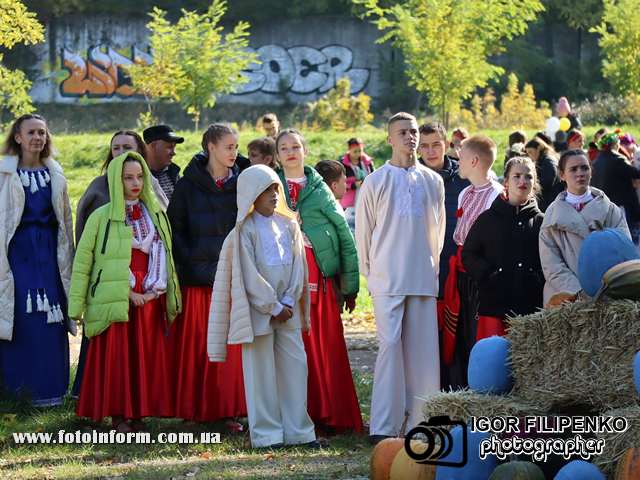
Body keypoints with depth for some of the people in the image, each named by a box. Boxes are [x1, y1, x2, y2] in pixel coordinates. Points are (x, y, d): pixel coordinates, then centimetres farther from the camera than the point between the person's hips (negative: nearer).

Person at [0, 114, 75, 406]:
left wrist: (66, 258, 10)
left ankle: (48, 386, 6)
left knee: (50, 319, 0)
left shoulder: (54, 174, 11)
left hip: (48, 251, 3)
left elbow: (65, 218, 13)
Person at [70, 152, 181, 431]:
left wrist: (164, 294, 0)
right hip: (114, 301, -4)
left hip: (150, 303, 4)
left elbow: (165, 256, 12)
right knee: (116, 358, -5)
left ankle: (139, 414, 10)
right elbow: (82, 263, -3)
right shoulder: (101, 217, -2)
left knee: (148, 359, 3)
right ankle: (119, 416, 2)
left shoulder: (156, 215, 12)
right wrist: (77, 305, -9)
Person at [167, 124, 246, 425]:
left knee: (232, 346, -1)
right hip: (198, 277, -2)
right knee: (197, 345, -2)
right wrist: (189, 262, -6)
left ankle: (229, 410, 4)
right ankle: (198, 409, 5)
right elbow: (174, 228, 2)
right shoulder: (188, 185, 2)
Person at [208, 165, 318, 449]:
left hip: (288, 308, 4)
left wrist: (289, 302, -6)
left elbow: (298, 265, 6)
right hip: (257, 308, -4)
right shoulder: (245, 231, -5)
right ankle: (267, 434, 4)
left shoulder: (288, 225, 9)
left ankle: (297, 430, 9)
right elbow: (249, 276, -9)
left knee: (295, 365, 3)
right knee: (261, 371, -1)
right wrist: (273, 307, -11)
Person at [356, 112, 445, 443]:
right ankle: (383, 427, -8)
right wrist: (371, 272, 7)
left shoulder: (433, 181, 9)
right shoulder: (376, 181, 0)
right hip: (387, 279, -3)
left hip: (424, 277, 3)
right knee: (390, 346, -8)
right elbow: (363, 230, 5)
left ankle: (419, 422, 9)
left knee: (422, 349, 2)